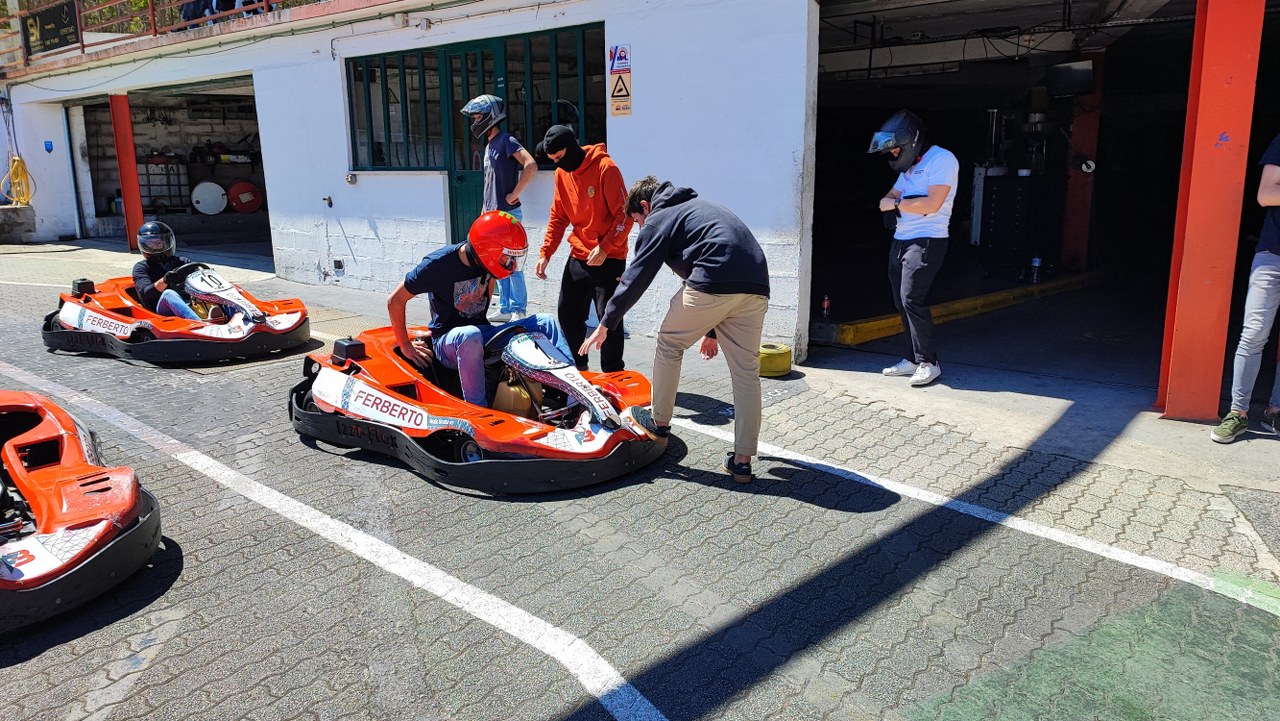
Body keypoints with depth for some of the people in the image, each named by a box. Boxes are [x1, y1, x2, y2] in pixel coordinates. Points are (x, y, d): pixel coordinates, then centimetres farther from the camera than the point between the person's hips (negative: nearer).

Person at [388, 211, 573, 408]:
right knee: (470, 336, -42)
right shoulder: (439, 264, -18)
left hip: (482, 332, 6)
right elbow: (395, 300, -11)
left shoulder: (486, 260, -2)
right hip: (448, 341, -6)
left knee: (545, 321, -12)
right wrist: (405, 346, -7)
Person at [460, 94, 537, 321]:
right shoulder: (489, 144, 16)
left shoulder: (506, 141, -11)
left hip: (508, 214, -9)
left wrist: (514, 195, -19)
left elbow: (531, 166, -25)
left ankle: (518, 311, 0)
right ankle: (505, 308, 20)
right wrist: (485, 211, 19)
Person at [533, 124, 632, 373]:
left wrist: (605, 248, -22)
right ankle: (578, 366, 26)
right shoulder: (561, 173, 7)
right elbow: (558, 217, 14)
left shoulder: (605, 168, -13)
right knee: (567, 314, 10)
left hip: (608, 258, -7)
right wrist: (545, 253, 5)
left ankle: (613, 374, 5)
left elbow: (625, 214, -15)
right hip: (578, 256, 7)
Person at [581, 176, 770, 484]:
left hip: (712, 285, -7)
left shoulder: (659, 218, 12)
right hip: (756, 286, 8)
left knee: (669, 344, 15)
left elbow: (636, 278, 5)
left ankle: (659, 421, 28)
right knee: (746, 371, 9)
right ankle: (742, 461, 13)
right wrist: (712, 330, 38)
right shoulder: (696, 208, 36)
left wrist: (606, 324, 11)